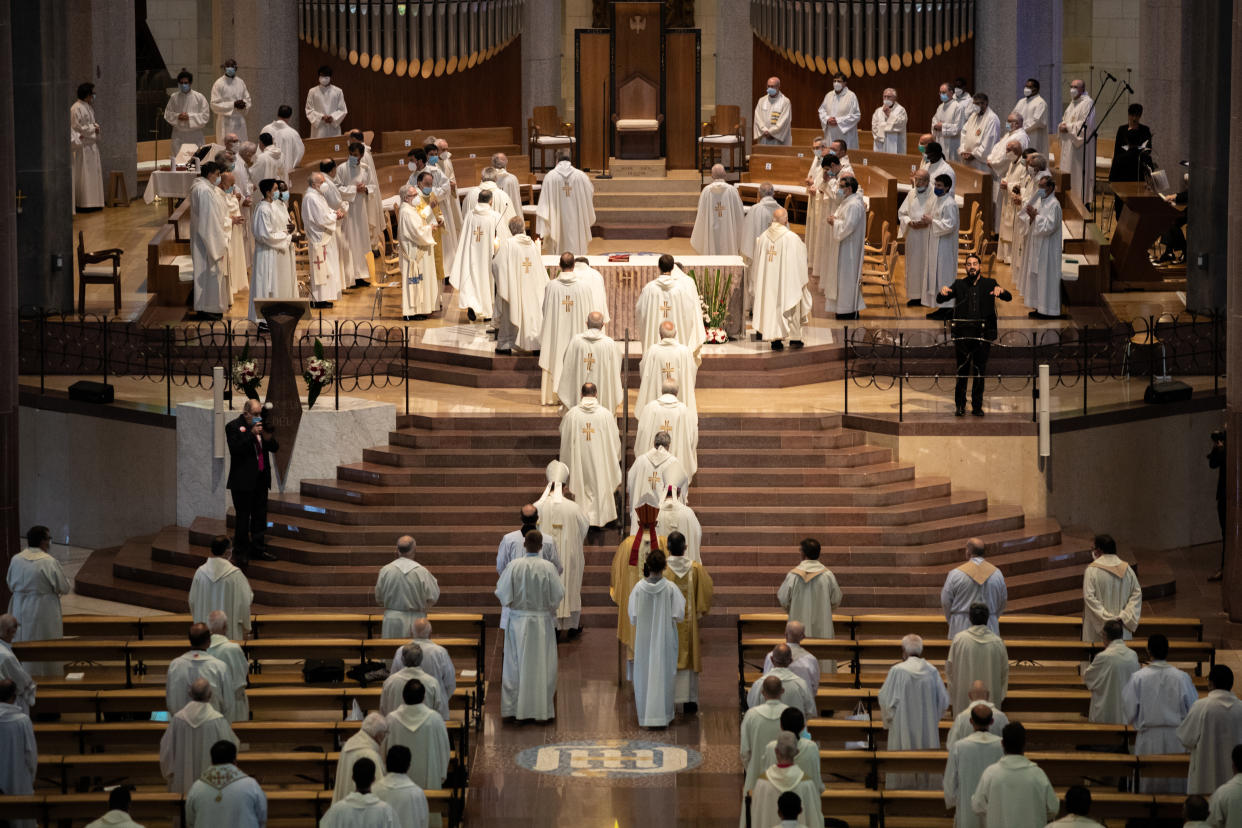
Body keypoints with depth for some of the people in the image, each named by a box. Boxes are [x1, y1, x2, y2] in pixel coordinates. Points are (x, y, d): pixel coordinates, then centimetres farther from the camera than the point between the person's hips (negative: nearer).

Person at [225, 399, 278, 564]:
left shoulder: (261, 426, 12)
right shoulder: (234, 427, -7)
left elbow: (275, 448, 11)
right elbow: (235, 449, -21)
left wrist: (268, 438, -9)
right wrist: (252, 434, -22)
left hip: (260, 480, 7)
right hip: (243, 481, -7)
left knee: (260, 516, 11)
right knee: (243, 517, -2)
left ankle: (258, 549, 20)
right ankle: (241, 551, 5)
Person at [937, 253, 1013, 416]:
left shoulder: (989, 284, 10)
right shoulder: (959, 284, 10)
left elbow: (1008, 297, 0)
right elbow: (940, 300, 4)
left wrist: (1001, 291, -25)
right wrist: (942, 292, -20)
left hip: (983, 334, 0)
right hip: (963, 334, 0)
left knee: (980, 372, 2)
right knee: (962, 371, -1)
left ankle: (977, 406, 10)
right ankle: (960, 405, 7)